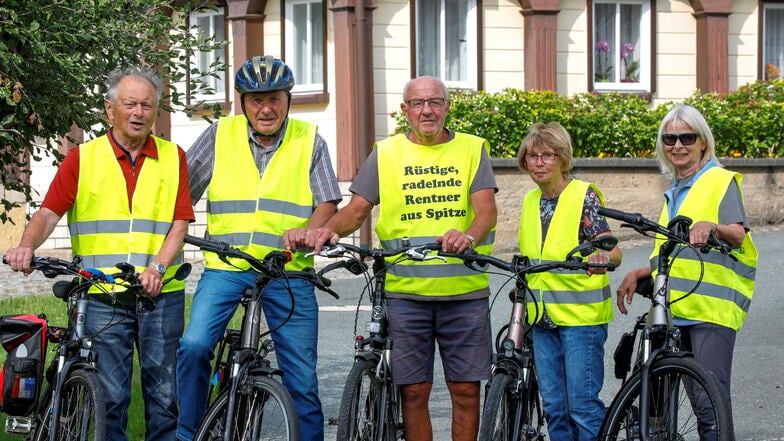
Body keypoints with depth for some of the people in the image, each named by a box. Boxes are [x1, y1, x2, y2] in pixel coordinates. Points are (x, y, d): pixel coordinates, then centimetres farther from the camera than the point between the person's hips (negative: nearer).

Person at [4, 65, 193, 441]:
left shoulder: (172, 158, 10)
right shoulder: (83, 158, 8)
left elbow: (179, 224, 2)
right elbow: (49, 212, -1)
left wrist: (157, 268, -14)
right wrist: (27, 245, -21)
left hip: (161, 294, 1)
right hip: (102, 297, -1)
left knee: (165, 393, 3)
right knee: (109, 395, -2)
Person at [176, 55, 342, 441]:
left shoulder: (310, 141, 6)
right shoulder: (219, 135, 6)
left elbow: (327, 204, 1)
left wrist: (307, 231, -19)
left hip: (288, 273, 0)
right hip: (225, 267, 0)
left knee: (302, 377, 1)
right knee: (193, 347, -19)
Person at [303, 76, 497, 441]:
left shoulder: (471, 150, 7)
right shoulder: (386, 154, 10)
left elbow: (486, 209, -5)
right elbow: (356, 209, 5)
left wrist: (469, 236, -28)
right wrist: (330, 229, -17)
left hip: (464, 291, 0)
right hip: (406, 291, 0)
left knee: (466, 390, 2)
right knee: (414, 391, 2)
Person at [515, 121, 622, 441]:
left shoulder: (584, 196, -6)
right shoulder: (530, 201, 12)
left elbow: (611, 249, -13)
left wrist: (605, 257, -35)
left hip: (581, 315, -6)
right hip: (542, 316, 6)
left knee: (582, 403, -7)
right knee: (553, 405, 8)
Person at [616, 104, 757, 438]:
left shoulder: (720, 180, 0)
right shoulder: (674, 192, 24)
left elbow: (737, 235, -15)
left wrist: (711, 226, -35)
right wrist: (639, 274, 17)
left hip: (712, 305, -8)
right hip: (678, 306, 8)